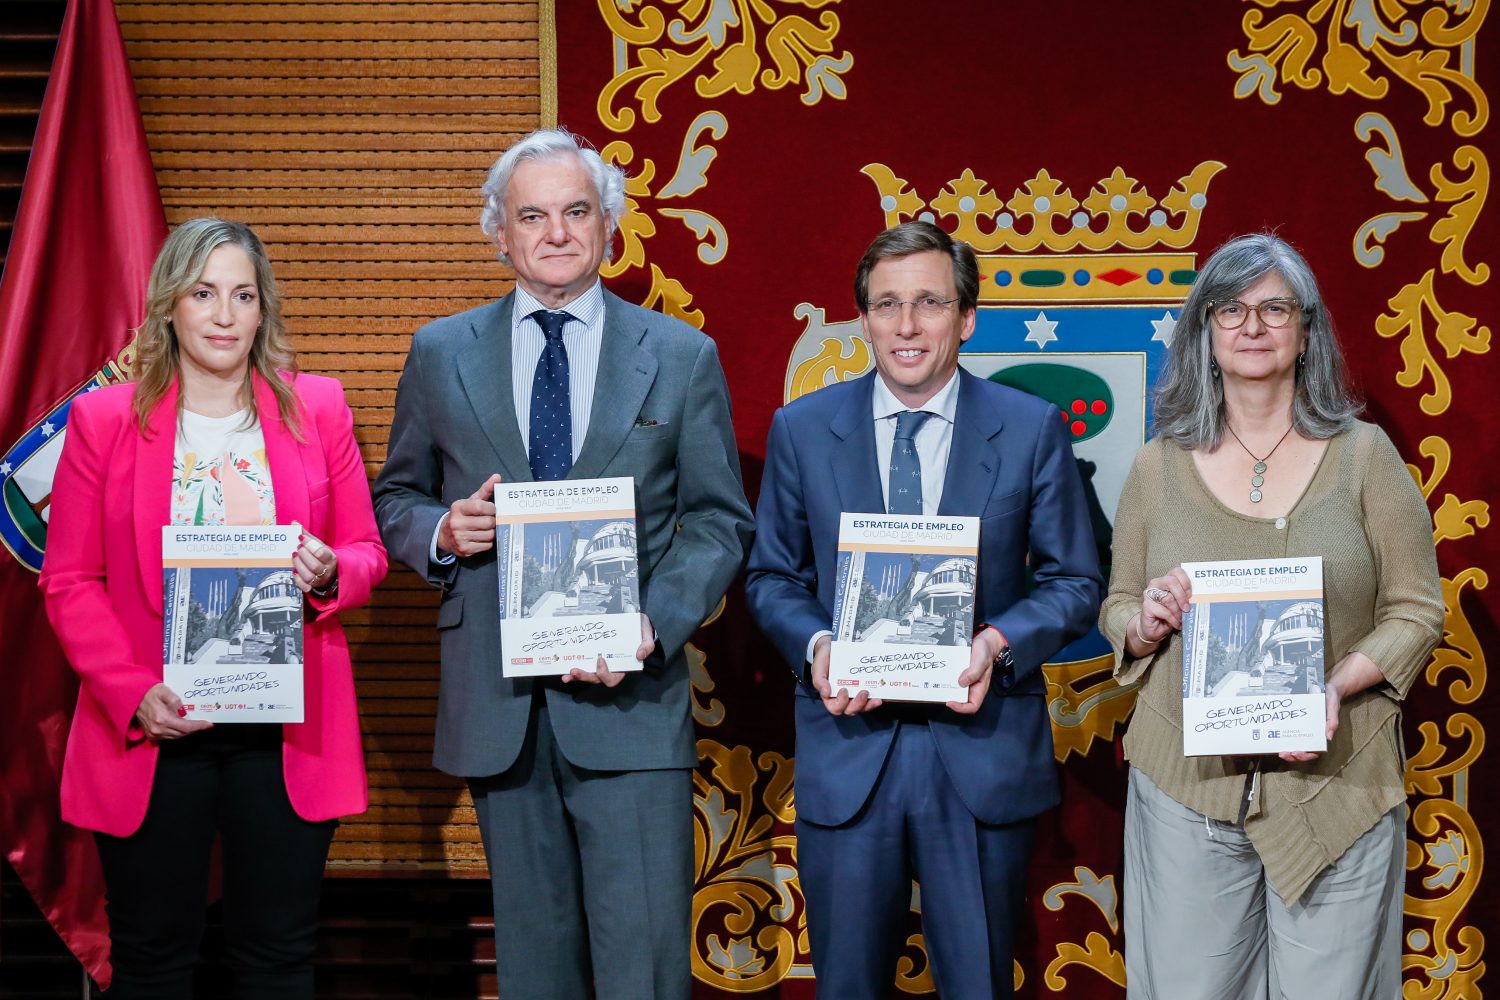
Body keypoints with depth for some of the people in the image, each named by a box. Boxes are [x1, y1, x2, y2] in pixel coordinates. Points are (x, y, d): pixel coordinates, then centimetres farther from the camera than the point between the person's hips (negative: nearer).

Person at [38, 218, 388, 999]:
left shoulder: (318, 409, 6)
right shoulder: (103, 420, 2)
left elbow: (366, 553, 11)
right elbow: (68, 581, 1)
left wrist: (330, 574, -14)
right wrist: (132, 693, -13)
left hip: (288, 732, 1)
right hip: (151, 731, -1)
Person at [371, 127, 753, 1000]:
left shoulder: (682, 356, 5)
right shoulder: (442, 354, 9)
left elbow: (720, 520, 4)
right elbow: (396, 498, 16)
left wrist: (655, 625, -12)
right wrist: (440, 532, -8)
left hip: (630, 693, -2)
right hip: (497, 699, 2)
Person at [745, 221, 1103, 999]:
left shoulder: (1032, 430, 0)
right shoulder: (801, 430, 3)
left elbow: (1074, 581, 3)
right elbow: (771, 576, 9)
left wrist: (999, 642, -16)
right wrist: (815, 645, -12)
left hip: (981, 750, -1)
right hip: (846, 750, 1)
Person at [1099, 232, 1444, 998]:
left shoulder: (1363, 454, 1)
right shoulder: (1159, 465, 6)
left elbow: (1416, 611, 2)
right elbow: (1116, 610, 13)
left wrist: (1339, 685, -16)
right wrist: (1147, 623, -11)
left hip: (1334, 785, -1)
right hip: (1188, 786, 1)